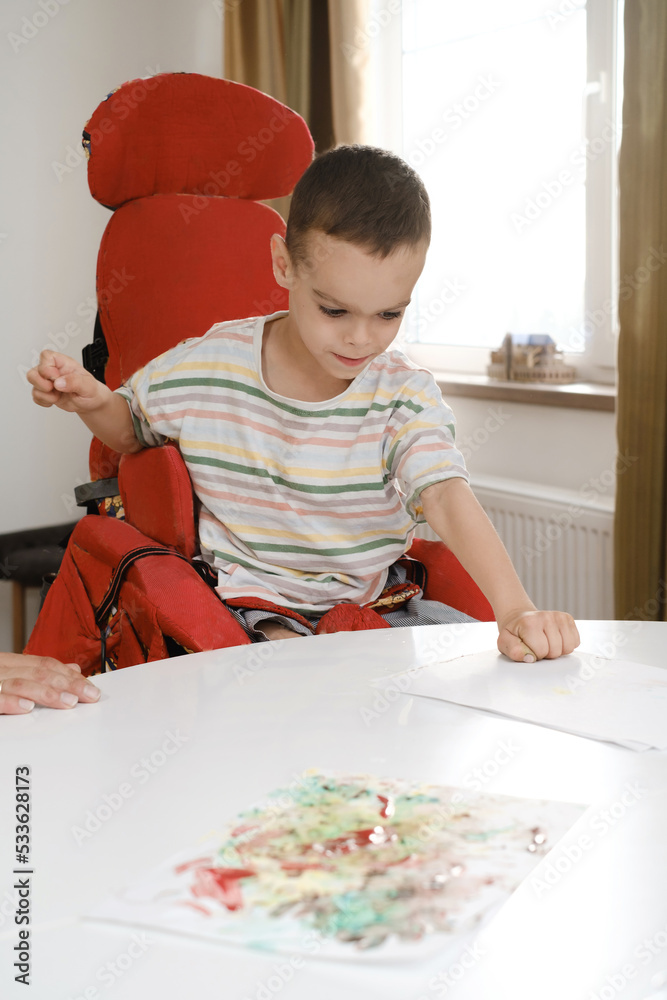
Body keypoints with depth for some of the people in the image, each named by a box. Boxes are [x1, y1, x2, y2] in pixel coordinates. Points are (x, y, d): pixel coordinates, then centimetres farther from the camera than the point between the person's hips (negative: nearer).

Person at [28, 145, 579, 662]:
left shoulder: (407, 396, -11)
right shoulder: (205, 368, -8)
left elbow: (446, 497, -27)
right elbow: (131, 429, 12)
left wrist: (516, 608, -44)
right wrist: (93, 401, -13)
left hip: (375, 603, 2)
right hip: (253, 608, -2)